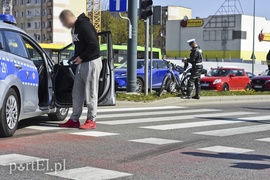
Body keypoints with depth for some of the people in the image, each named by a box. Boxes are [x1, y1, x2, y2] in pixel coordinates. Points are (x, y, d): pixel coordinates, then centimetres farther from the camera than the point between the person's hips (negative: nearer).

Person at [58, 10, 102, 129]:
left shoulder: (84, 25, -17)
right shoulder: (75, 28, 13)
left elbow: (94, 45, -23)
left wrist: (81, 57, -16)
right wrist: (75, 58, 7)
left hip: (91, 62, -10)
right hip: (81, 64, 10)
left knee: (90, 93, -2)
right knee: (77, 93, 11)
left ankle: (91, 121, 5)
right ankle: (74, 120, 17)